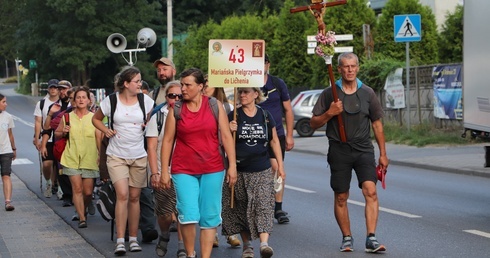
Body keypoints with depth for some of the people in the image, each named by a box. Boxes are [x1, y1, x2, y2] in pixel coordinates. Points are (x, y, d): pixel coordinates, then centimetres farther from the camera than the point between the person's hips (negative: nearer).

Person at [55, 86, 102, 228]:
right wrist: (63, 132, -4)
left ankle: (83, 210, 32)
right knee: (77, 188, -8)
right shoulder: (67, 117, 5)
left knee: (88, 191, 4)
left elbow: (99, 140, 0)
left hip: (89, 159, 0)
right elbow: (56, 133, 18)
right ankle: (82, 218, -4)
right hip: (72, 158, 0)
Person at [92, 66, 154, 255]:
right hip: (117, 155, -2)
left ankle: (133, 238, 19)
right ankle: (120, 241, -9)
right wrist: (105, 130, -6)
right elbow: (96, 119, 11)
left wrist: (148, 126, -9)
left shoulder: (146, 101, -2)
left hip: (139, 156, 2)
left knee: (134, 197, 8)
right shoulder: (111, 101, -4)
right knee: (122, 195, -13)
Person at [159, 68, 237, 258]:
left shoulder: (215, 105, 3)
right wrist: (164, 171, 0)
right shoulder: (176, 109, 3)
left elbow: (226, 136, 2)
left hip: (212, 170, 1)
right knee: (188, 215, -10)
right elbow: (167, 140, 4)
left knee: (210, 216, 4)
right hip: (184, 170, -1)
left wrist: (232, 165, -4)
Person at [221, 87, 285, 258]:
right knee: (241, 209, 5)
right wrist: (229, 131, -19)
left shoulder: (265, 115, 5)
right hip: (240, 171, 0)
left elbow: (274, 141, 12)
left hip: (262, 171, 0)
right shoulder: (233, 117, 1)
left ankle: (264, 243, -20)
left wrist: (280, 165, 9)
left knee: (263, 205, -11)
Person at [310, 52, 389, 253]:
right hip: (339, 150, 0)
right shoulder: (329, 94, 3)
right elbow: (314, 123, 5)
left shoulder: (367, 93, 8)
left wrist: (383, 154, 10)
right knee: (341, 197, 6)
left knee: (370, 191, -16)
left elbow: (376, 124, 12)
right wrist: (329, 113, -14)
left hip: (364, 149, 0)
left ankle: (371, 239, -17)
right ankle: (347, 238, 20)